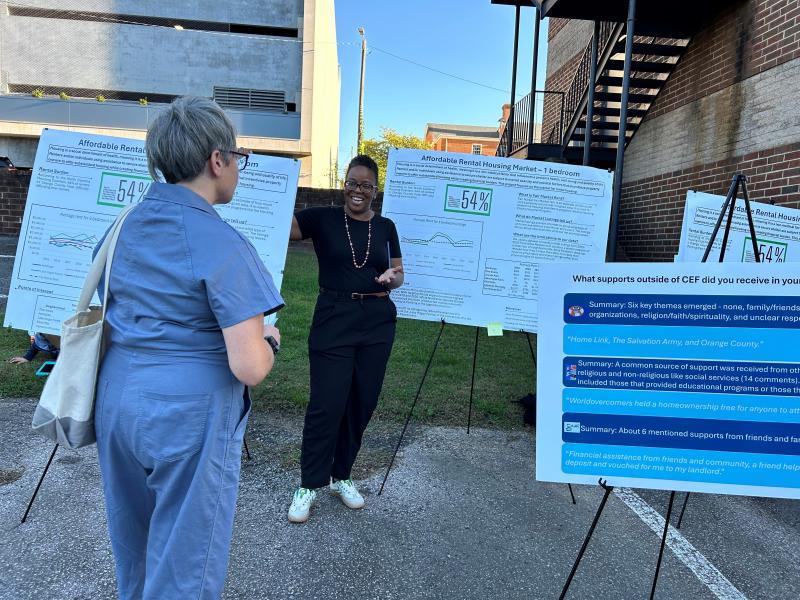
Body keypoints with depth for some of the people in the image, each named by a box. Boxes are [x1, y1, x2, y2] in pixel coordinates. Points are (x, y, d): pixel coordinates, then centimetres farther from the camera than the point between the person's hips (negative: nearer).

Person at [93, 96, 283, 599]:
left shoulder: (122, 227, 5)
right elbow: (250, 368, -22)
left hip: (117, 402, 8)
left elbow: (108, 322, 16)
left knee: (135, 553, 28)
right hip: (189, 415, -7)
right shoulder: (223, 245, -19)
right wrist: (269, 340, -2)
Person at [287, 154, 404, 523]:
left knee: (361, 404, 9)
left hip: (377, 321, 4)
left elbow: (398, 274, 14)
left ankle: (340, 477, 28)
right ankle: (309, 486, 15)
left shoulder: (385, 227, 10)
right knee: (326, 405, -4)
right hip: (333, 319, -3)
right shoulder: (323, 219, 0)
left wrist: (392, 278, -9)